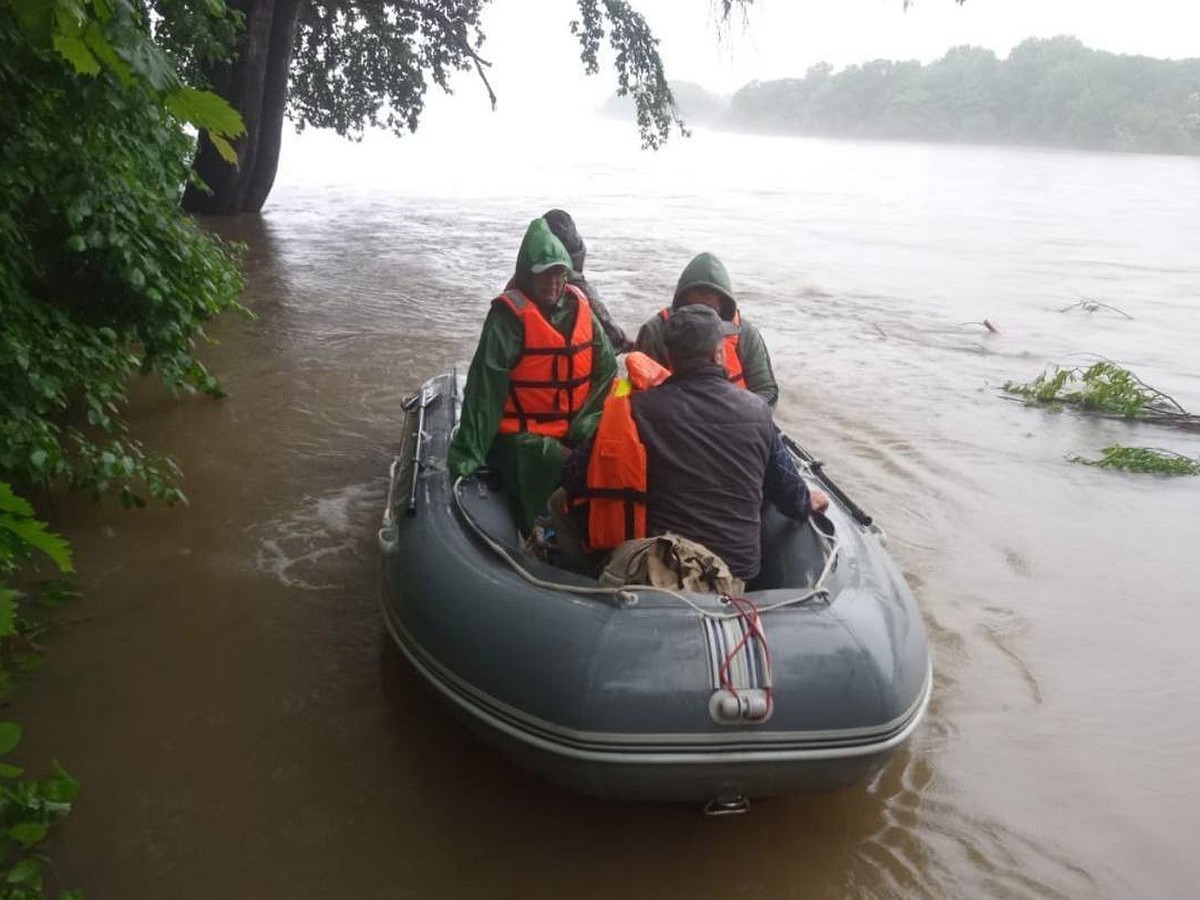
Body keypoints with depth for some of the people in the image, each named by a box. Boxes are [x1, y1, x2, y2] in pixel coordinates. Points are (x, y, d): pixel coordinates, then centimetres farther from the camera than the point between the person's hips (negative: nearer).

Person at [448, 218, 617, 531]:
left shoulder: (579, 306, 5)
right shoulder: (510, 315, -12)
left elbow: (606, 369, 6)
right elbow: (484, 387, -16)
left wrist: (588, 420, -8)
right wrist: (467, 454, -19)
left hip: (571, 433, 6)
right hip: (520, 436, -5)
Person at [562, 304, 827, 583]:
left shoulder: (638, 410, -8)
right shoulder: (757, 410, -3)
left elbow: (575, 476, -4)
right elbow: (789, 490, 9)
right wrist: (809, 502, 32)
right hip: (738, 569, 1)